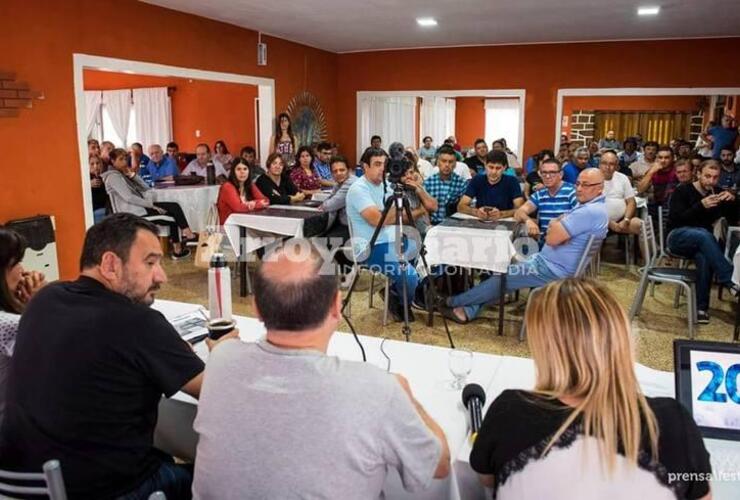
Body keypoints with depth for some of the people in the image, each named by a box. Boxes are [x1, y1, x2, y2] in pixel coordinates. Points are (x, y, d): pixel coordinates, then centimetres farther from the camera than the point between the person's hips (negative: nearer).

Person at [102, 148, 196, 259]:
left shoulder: (123, 175, 21)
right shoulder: (113, 176, -8)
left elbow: (146, 188, 14)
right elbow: (128, 198, -20)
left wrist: (133, 175, 2)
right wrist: (152, 205, -21)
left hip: (139, 208, 9)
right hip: (132, 212, -9)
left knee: (173, 216, 1)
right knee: (175, 207, -14)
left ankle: (177, 250, -1)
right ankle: (189, 235, -8)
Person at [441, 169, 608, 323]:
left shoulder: (589, 212, -26)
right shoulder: (590, 205, 10)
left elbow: (551, 238, -25)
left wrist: (555, 224, -5)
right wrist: (559, 224, -9)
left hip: (554, 269, -10)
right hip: (550, 261, 10)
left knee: (502, 276, -2)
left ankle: (454, 301, 14)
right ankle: (468, 311, 8)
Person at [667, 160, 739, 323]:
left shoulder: (717, 194, 12)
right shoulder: (682, 191, -3)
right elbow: (676, 219, -16)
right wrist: (701, 205, -27)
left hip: (701, 240, 4)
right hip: (677, 237, -4)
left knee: (704, 258, -33)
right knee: (703, 235, -37)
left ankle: (701, 306, -24)